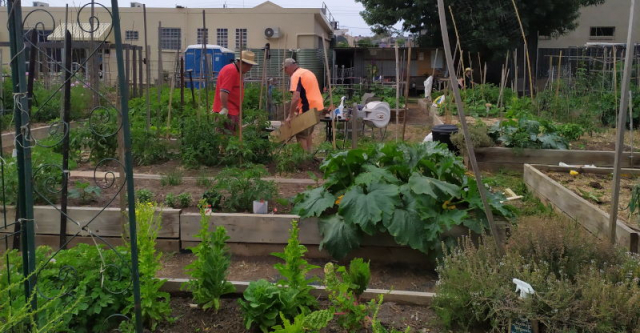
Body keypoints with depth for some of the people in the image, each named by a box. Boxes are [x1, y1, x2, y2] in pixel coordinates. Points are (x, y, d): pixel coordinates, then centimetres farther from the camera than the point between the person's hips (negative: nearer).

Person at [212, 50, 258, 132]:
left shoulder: (235, 70, 18)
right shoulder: (231, 71, -16)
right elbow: (223, 92, -24)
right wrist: (224, 108, -25)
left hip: (233, 111, 10)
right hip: (227, 112, -10)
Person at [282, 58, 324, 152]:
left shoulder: (296, 76, -13)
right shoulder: (308, 72, 17)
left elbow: (296, 98, -24)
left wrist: (290, 116, -20)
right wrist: (299, 108, 24)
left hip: (308, 110, -9)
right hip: (317, 107, 9)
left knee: (301, 136, -1)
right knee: (308, 133, 21)